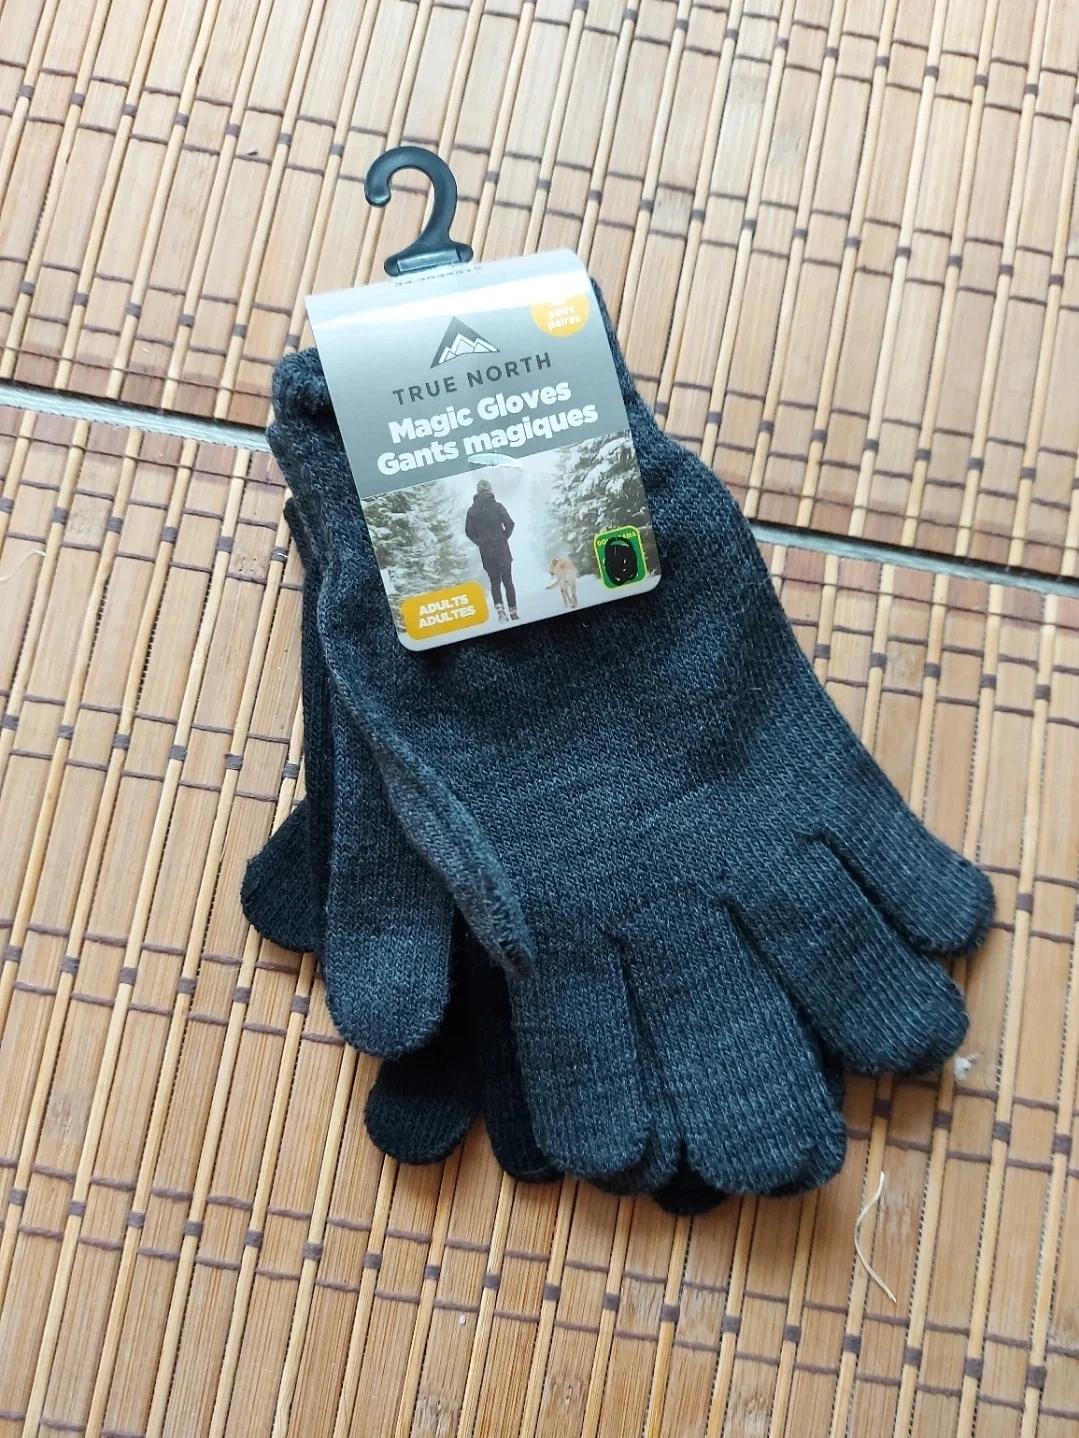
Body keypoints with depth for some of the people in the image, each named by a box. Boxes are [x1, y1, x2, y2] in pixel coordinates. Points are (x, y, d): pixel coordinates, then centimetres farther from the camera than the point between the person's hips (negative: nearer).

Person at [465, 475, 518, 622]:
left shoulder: (472, 510, 0)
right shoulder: (497, 506, -8)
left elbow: (469, 531, 0)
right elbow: (509, 524, -11)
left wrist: (480, 542, 11)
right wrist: (504, 537, 5)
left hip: (485, 552, 2)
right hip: (502, 549, -2)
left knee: (494, 581, 11)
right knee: (507, 581, 6)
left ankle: (499, 608, -5)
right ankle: (513, 611, 6)